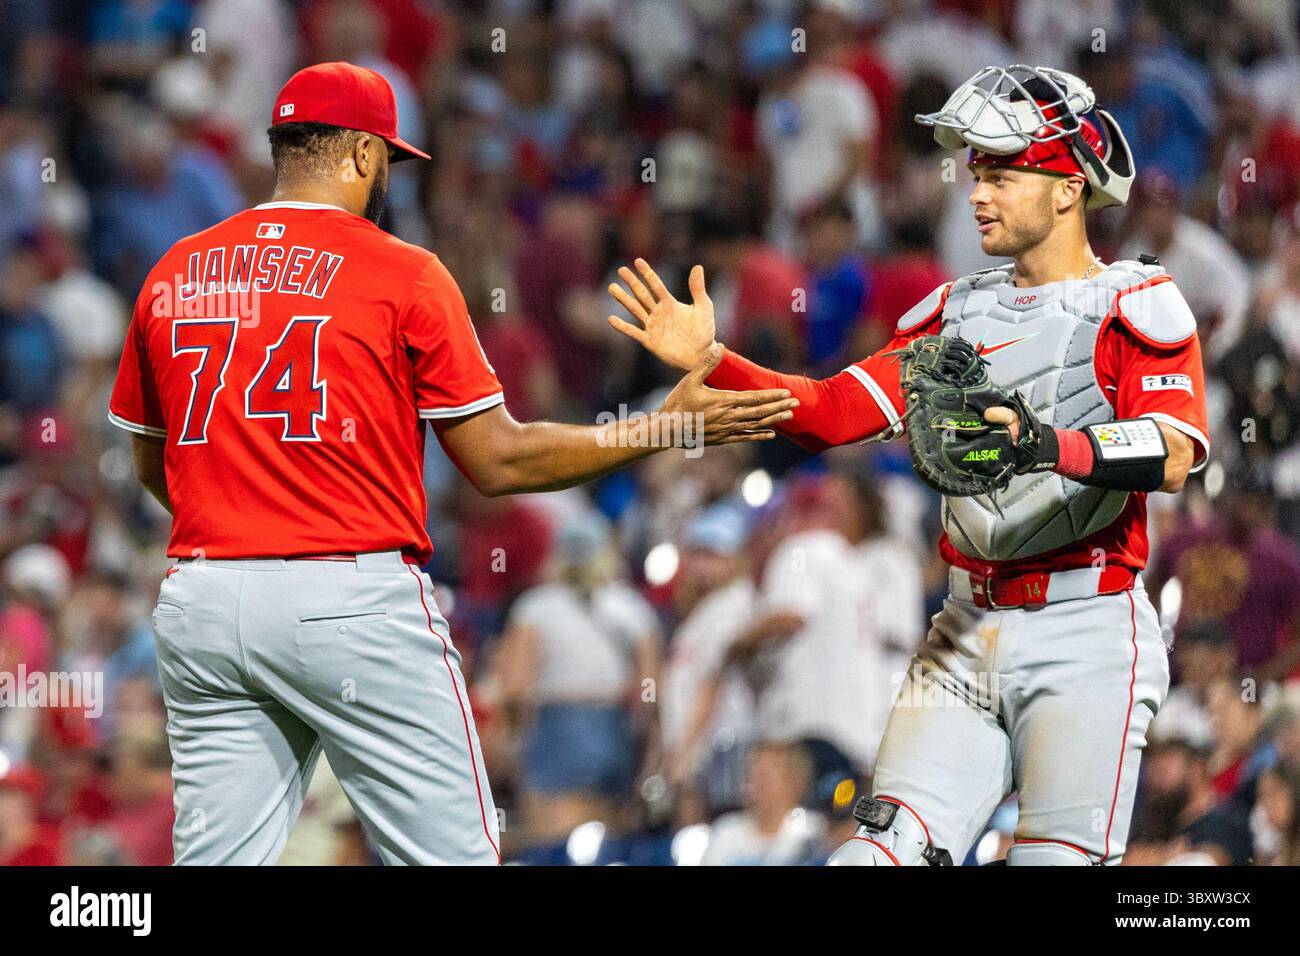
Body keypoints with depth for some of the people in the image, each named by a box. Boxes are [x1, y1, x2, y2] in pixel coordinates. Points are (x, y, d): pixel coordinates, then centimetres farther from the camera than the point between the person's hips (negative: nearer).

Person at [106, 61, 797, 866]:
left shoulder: (171, 277, 10)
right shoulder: (402, 274, -3)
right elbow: (499, 462, -2)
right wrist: (671, 427, 7)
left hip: (200, 606, 5)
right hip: (355, 601, -5)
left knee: (218, 857, 5)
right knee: (449, 851, 1)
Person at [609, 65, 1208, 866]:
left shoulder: (1136, 303, -3)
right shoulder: (960, 310, 16)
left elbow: (1173, 456, -18)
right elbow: (831, 412, 12)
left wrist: (1048, 445, -33)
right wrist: (707, 361, 1)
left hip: (1087, 642, -5)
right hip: (968, 632, 6)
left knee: (1060, 859, -10)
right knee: (889, 850, -4)